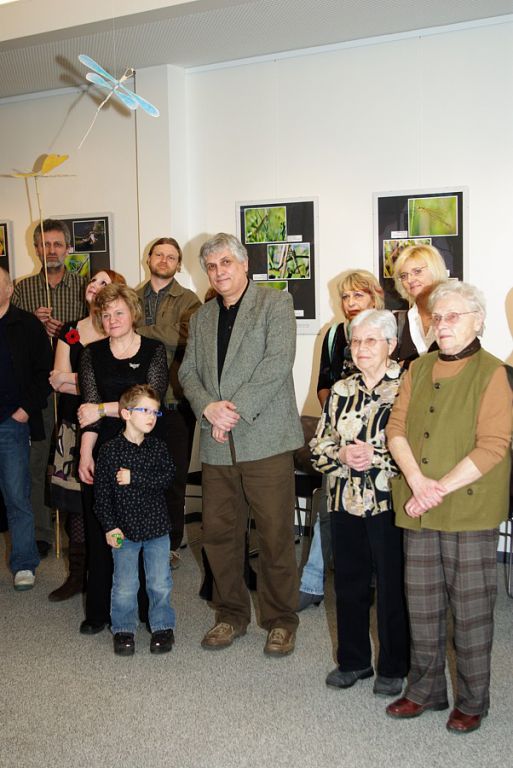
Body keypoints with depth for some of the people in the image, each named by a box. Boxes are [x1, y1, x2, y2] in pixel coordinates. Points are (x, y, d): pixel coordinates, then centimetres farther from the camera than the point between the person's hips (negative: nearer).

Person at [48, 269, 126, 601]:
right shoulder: (70, 332, 11)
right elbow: (58, 380, 1)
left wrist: (70, 379, -8)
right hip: (73, 425, 4)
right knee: (76, 503, 8)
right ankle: (78, 575, 19)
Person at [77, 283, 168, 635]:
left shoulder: (154, 350, 3)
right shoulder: (92, 354, 9)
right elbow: (90, 407, 0)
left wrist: (103, 409, -8)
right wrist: (85, 454, -9)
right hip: (103, 450, 2)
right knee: (100, 530, 3)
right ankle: (99, 610, 13)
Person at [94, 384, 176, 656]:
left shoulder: (158, 447, 2)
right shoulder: (110, 450, -6)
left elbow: (167, 477, -12)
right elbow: (101, 491, -5)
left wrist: (134, 478, -19)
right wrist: (109, 526, -9)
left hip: (156, 526, 2)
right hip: (124, 529, -2)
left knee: (160, 584, 5)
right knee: (124, 586, 2)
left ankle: (163, 627, 22)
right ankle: (123, 630, 20)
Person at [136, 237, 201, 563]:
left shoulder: (188, 300, 3)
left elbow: (183, 335, -15)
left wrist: (140, 330, -11)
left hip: (175, 404, -2)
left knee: (174, 477, 4)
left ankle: (171, 544, 16)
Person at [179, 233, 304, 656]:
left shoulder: (275, 303, 0)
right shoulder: (202, 317, 18)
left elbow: (278, 361, -12)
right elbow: (188, 371, 13)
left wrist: (237, 409, -16)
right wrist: (208, 407, -8)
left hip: (266, 438, -5)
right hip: (217, 444, 5)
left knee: (275, 535, 0)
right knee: (219, 533, 10)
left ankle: (281, 620, 17)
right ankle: (231, 614, 27)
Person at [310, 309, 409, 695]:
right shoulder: (341, 391, 10)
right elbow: (319, 445, 11)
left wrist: (376, 456, -19)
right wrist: (343, 454, -9)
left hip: (389, 504, -5)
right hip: (346, 503, 5)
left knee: (393, 587, 6)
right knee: (349, 583, 14)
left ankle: (393, 667, 23)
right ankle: (353, 660, 31)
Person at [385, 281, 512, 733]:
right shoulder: (419, 370, 11)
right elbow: (397, 430, 4)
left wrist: (440, 488, -16)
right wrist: (418, 483, -12)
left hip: (470, 511, -5)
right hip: (417, 510, 5)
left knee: (471, 609, 5)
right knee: (422, 604, 13)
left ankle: (472, 701, 21)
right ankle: (426, 689, 30)